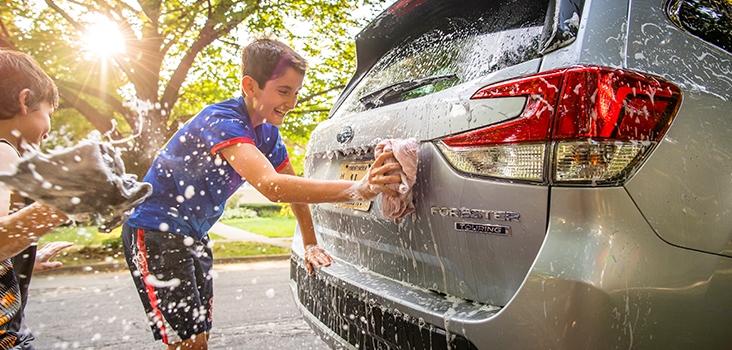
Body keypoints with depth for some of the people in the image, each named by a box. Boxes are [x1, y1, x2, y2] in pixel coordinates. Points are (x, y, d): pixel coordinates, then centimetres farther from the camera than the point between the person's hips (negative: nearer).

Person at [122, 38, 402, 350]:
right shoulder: (222, 121, -27)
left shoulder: (267, 133, 0)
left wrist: (310, 245, 6)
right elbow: (271, 185, -43)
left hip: (193, 236, 8)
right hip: (156, 233, -8)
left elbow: (295, 186, 12)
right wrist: (359, 189, -51)